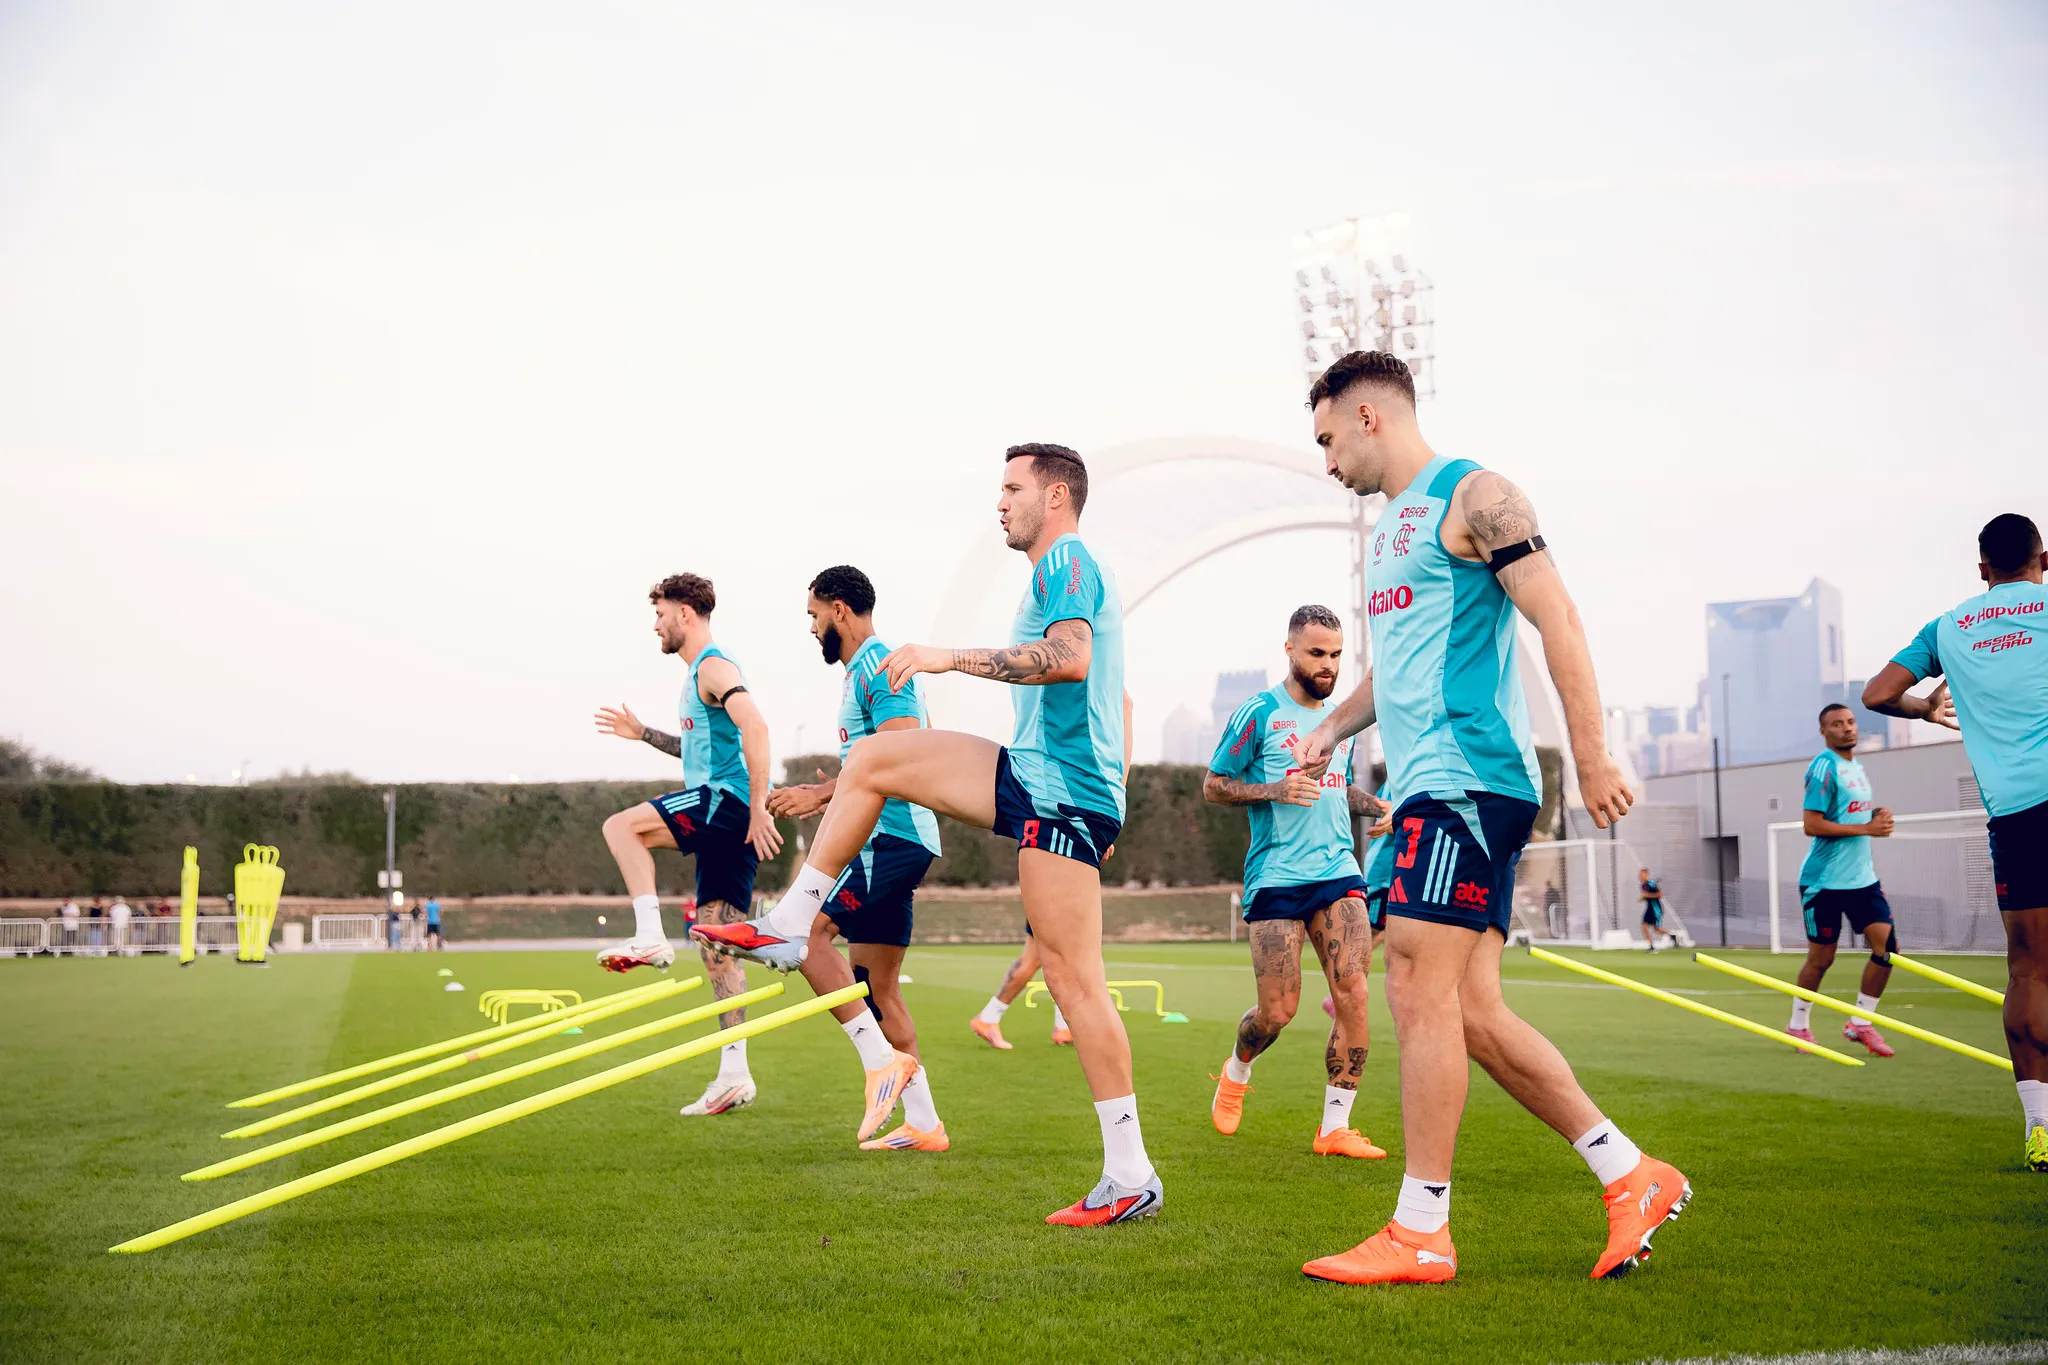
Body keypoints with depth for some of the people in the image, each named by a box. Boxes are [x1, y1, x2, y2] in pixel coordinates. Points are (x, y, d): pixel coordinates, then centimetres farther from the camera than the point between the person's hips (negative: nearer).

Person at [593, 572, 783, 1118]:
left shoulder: (713, 667, -7)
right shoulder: (701, 672, 25)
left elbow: (754, 729, -23)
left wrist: (758, 809, -27)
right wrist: (643, 733, 32)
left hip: (724, 801, -10)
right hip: (723, 819, 10)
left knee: (621, 826, -15)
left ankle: (650, 938, -18)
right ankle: (734, 1075, 5)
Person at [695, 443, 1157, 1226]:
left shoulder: (1065, 561, -7)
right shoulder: (1075, 571, 24)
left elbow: (1070, 657, -26)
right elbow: (1114, 701, 28)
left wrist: (952, 657, -22)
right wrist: (1106, 807, 29)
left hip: (1062, 793, -10)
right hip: (1035, 778, 10)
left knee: (1072, 976, -12)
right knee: (872, 760, 9)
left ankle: (1131, 1177, -9)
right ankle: (786, 930, 10)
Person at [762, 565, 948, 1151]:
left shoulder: (878, 666, -11)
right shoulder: (864, 669, 22)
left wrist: (821, 794, -19)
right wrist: (831, 794, 24)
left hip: (892, 836, -11)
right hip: (887, 838, 11)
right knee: (875, 985, 10)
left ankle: (882, 1059, -20)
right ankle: (923, 1124, 12)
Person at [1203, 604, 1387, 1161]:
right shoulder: (1260, 713, -1)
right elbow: (1212, 785, 1)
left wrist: (1378, 804, 11)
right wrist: (1274, 791, -15)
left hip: (1339, 870, 4)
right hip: (1276, 877, -4)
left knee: (1353, 993, -12)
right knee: (1278, 1011, -5)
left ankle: (1335, 1126, -5)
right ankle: (1238, 1069, 30)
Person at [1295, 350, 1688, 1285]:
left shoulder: (1472, 498, -6)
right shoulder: (1389, 529, 23)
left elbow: (1557, 618, -13)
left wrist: (1592, 756, -18)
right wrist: (1333, 728, 23)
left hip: (1467, 777, -9)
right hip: (1428, 788, 10)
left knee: (1419, 986, -11)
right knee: (1467, 1009, 6)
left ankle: (1419, 1233, -7)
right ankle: (1632, 1178, 13)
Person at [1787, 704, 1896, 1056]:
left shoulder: (1856, 767, 14)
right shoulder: (1824, 767, -12)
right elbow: (1812, 825, -19)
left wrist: (1878, 816, 5)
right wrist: (1866, 828, -19)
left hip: (1861, 876, 8)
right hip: (1826, 879, -8)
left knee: (1886, 946, -2)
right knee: (1821, 957, 1)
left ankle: (1859, 1023, 10)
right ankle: (1798, 1024, 19)